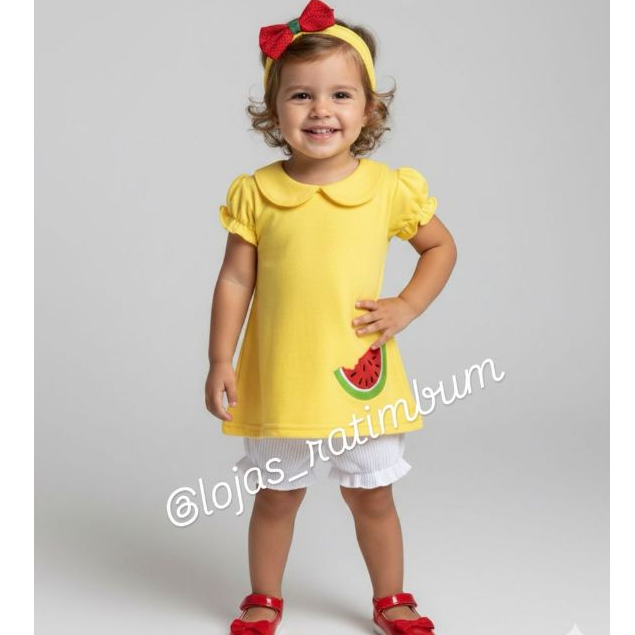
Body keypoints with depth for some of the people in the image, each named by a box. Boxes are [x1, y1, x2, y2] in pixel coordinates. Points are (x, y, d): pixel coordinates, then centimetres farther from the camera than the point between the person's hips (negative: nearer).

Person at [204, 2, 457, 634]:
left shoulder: (388, 188, -6)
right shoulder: (256, 192, -6)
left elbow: (441, 247, 9)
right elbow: (235, 281, -2)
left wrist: (407, 306, -5)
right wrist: (219, 362, -5)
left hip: (358, 377, 0)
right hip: (277, 380, 0)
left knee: (372, 496, 15)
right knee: (276, 496, 17)